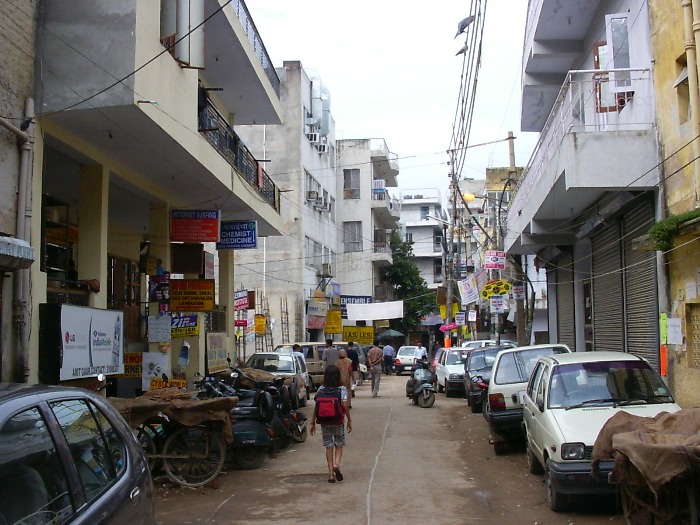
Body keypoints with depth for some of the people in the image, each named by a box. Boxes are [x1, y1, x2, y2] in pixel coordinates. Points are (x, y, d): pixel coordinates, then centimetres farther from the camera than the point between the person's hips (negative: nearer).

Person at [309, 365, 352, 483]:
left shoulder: (321, 389, -1)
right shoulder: (342, 389, -8)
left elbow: (316, 407, -2)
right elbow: (345, 406, -15)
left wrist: (313, 423, 5)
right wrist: (349, 420, -5)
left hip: (324, 422, 2)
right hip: (338, 422, -2)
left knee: (329, 446, 10)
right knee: (339, 444, 16)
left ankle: (331, 473, 8)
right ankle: (336, 464, -9)